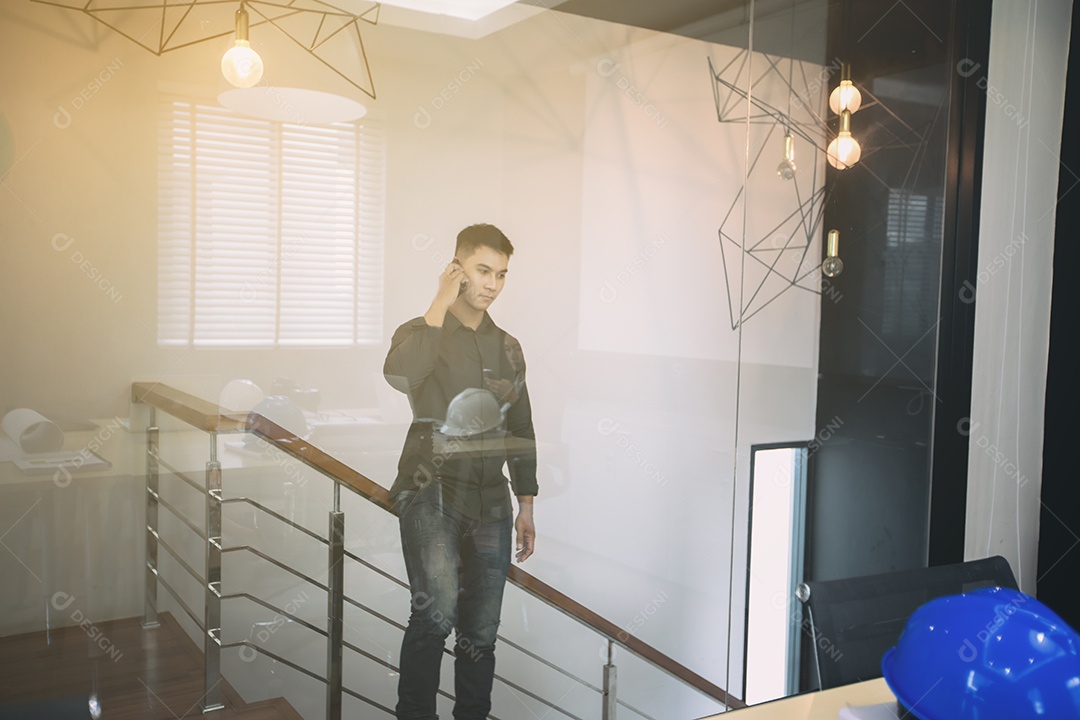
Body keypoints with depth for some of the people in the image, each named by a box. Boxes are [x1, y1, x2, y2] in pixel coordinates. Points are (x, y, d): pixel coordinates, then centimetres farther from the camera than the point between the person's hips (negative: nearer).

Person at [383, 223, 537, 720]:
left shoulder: (507, 348, 15)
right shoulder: (420, 333, 2)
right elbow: (399, 375, -23)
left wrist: (525, 506, 16)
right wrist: (441, 306, -15)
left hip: (490, 502, 5)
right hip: (431, 493, -4)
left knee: (480, 631, 7)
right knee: (437, 612, -20)